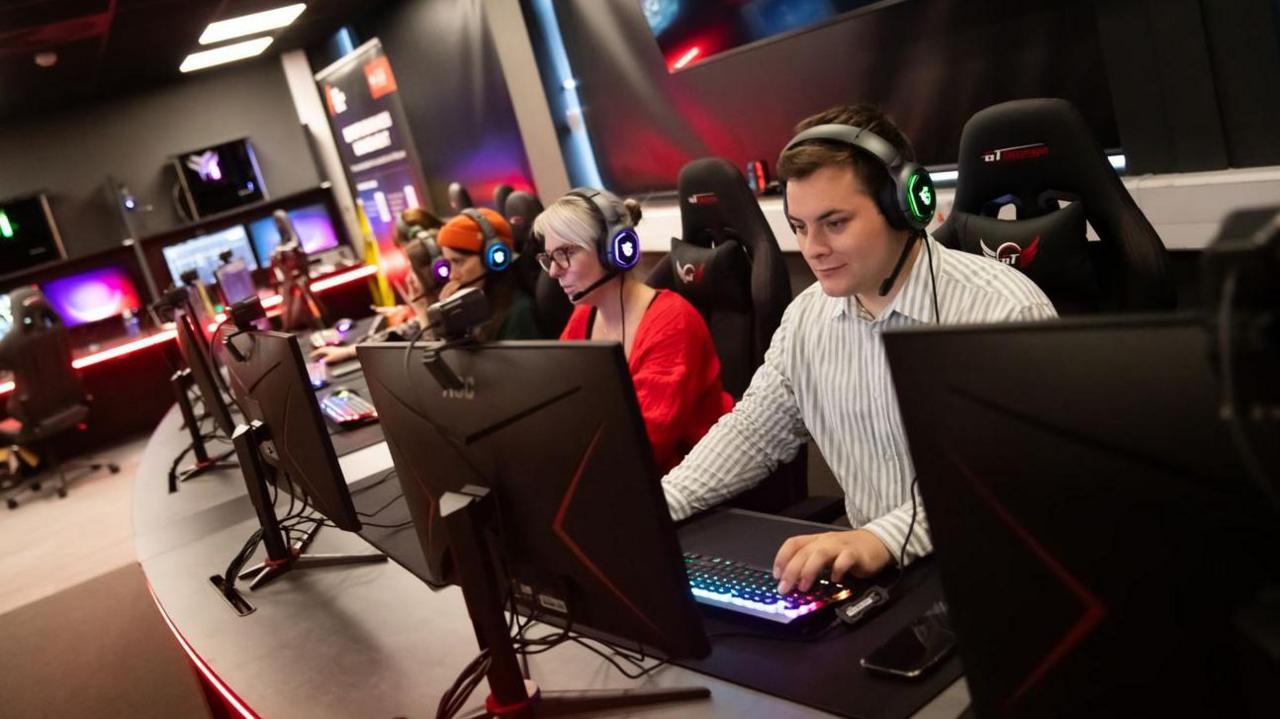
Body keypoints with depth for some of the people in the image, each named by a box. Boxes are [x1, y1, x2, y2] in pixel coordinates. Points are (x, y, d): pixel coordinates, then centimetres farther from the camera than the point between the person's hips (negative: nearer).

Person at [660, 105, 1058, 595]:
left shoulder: (1006, 311, -15)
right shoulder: (806, 316, 6)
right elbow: (752, 431, 13)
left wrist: (884, 537, -36)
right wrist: (654, 506, -1)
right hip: (867, 572, 6)